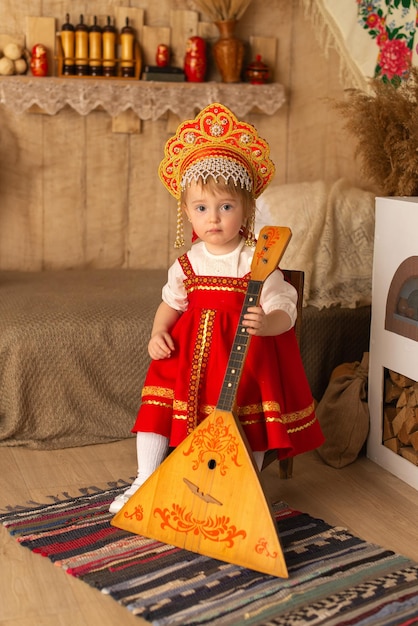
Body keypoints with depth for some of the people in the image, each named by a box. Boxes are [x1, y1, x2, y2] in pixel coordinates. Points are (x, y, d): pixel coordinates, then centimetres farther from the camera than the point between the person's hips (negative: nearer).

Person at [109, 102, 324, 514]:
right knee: (159, 401, -2)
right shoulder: (187, 264, 3)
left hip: (245, 353, -4)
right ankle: (145, 481, 12)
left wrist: (265, 323, -37)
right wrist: (158, 334, -1)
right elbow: (171, 303, 16)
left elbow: (285, 311, -15)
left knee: (246, 418, -6)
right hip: (191, 355, 4)